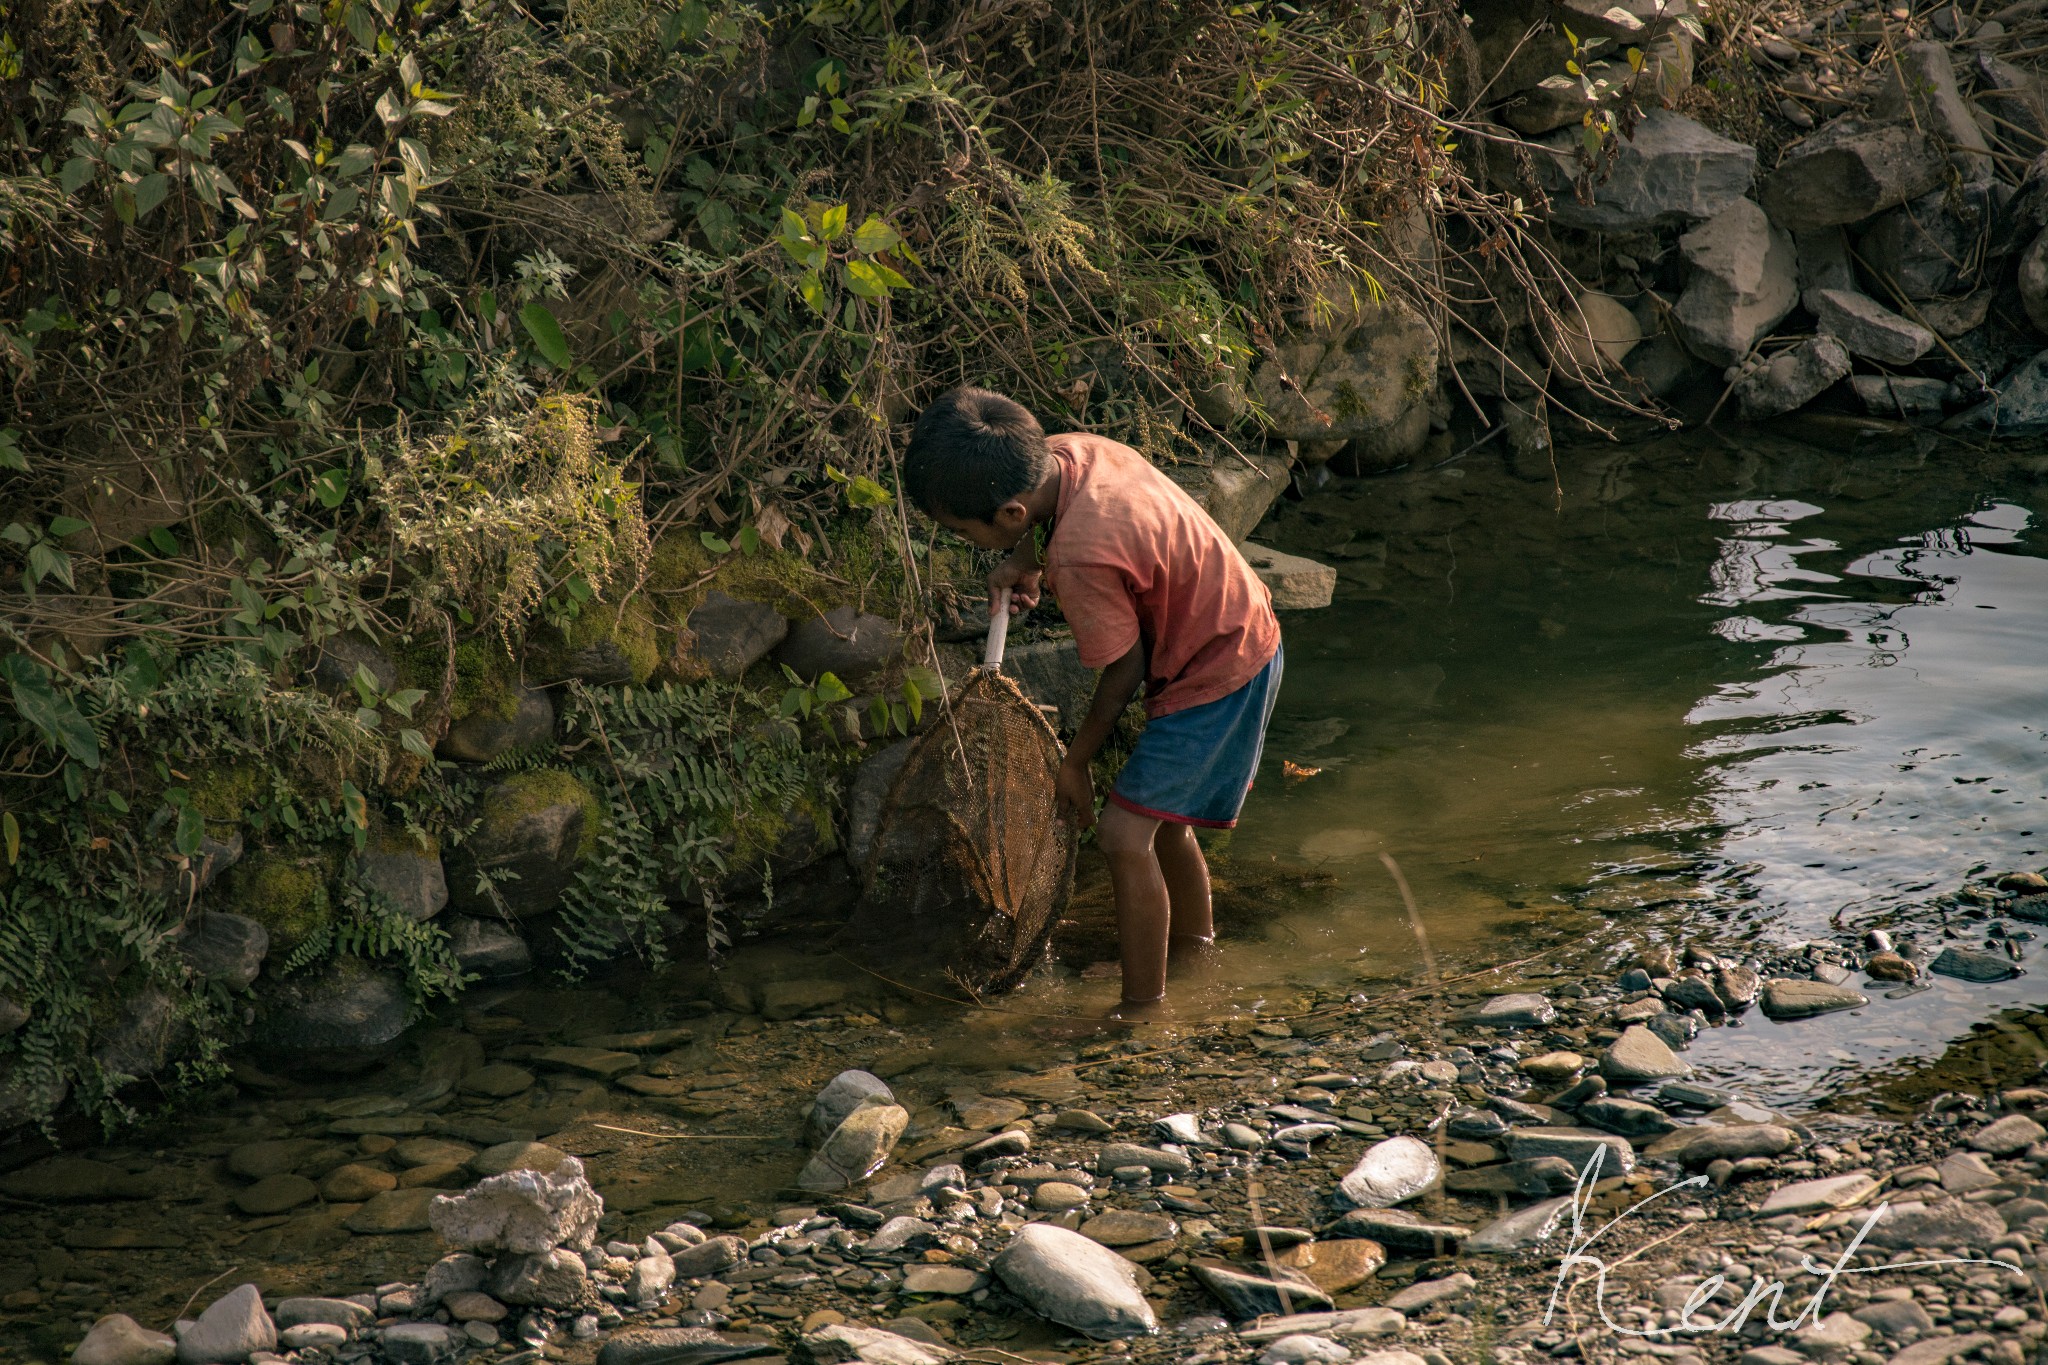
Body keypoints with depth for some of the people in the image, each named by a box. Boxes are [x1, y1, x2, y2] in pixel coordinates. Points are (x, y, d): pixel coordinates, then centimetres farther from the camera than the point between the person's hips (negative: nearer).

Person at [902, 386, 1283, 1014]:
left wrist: (1075, 762, -5)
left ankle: (1141, 1014, -5)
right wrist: (1023, 557, -1)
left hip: (1217, 676, -10)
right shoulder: (1067, 450, -12)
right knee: (1160, 819, 25)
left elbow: (1126, 670, -20)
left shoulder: (1080, 560, -36)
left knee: (1125, 834, -14)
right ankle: (1195, 944, 46)